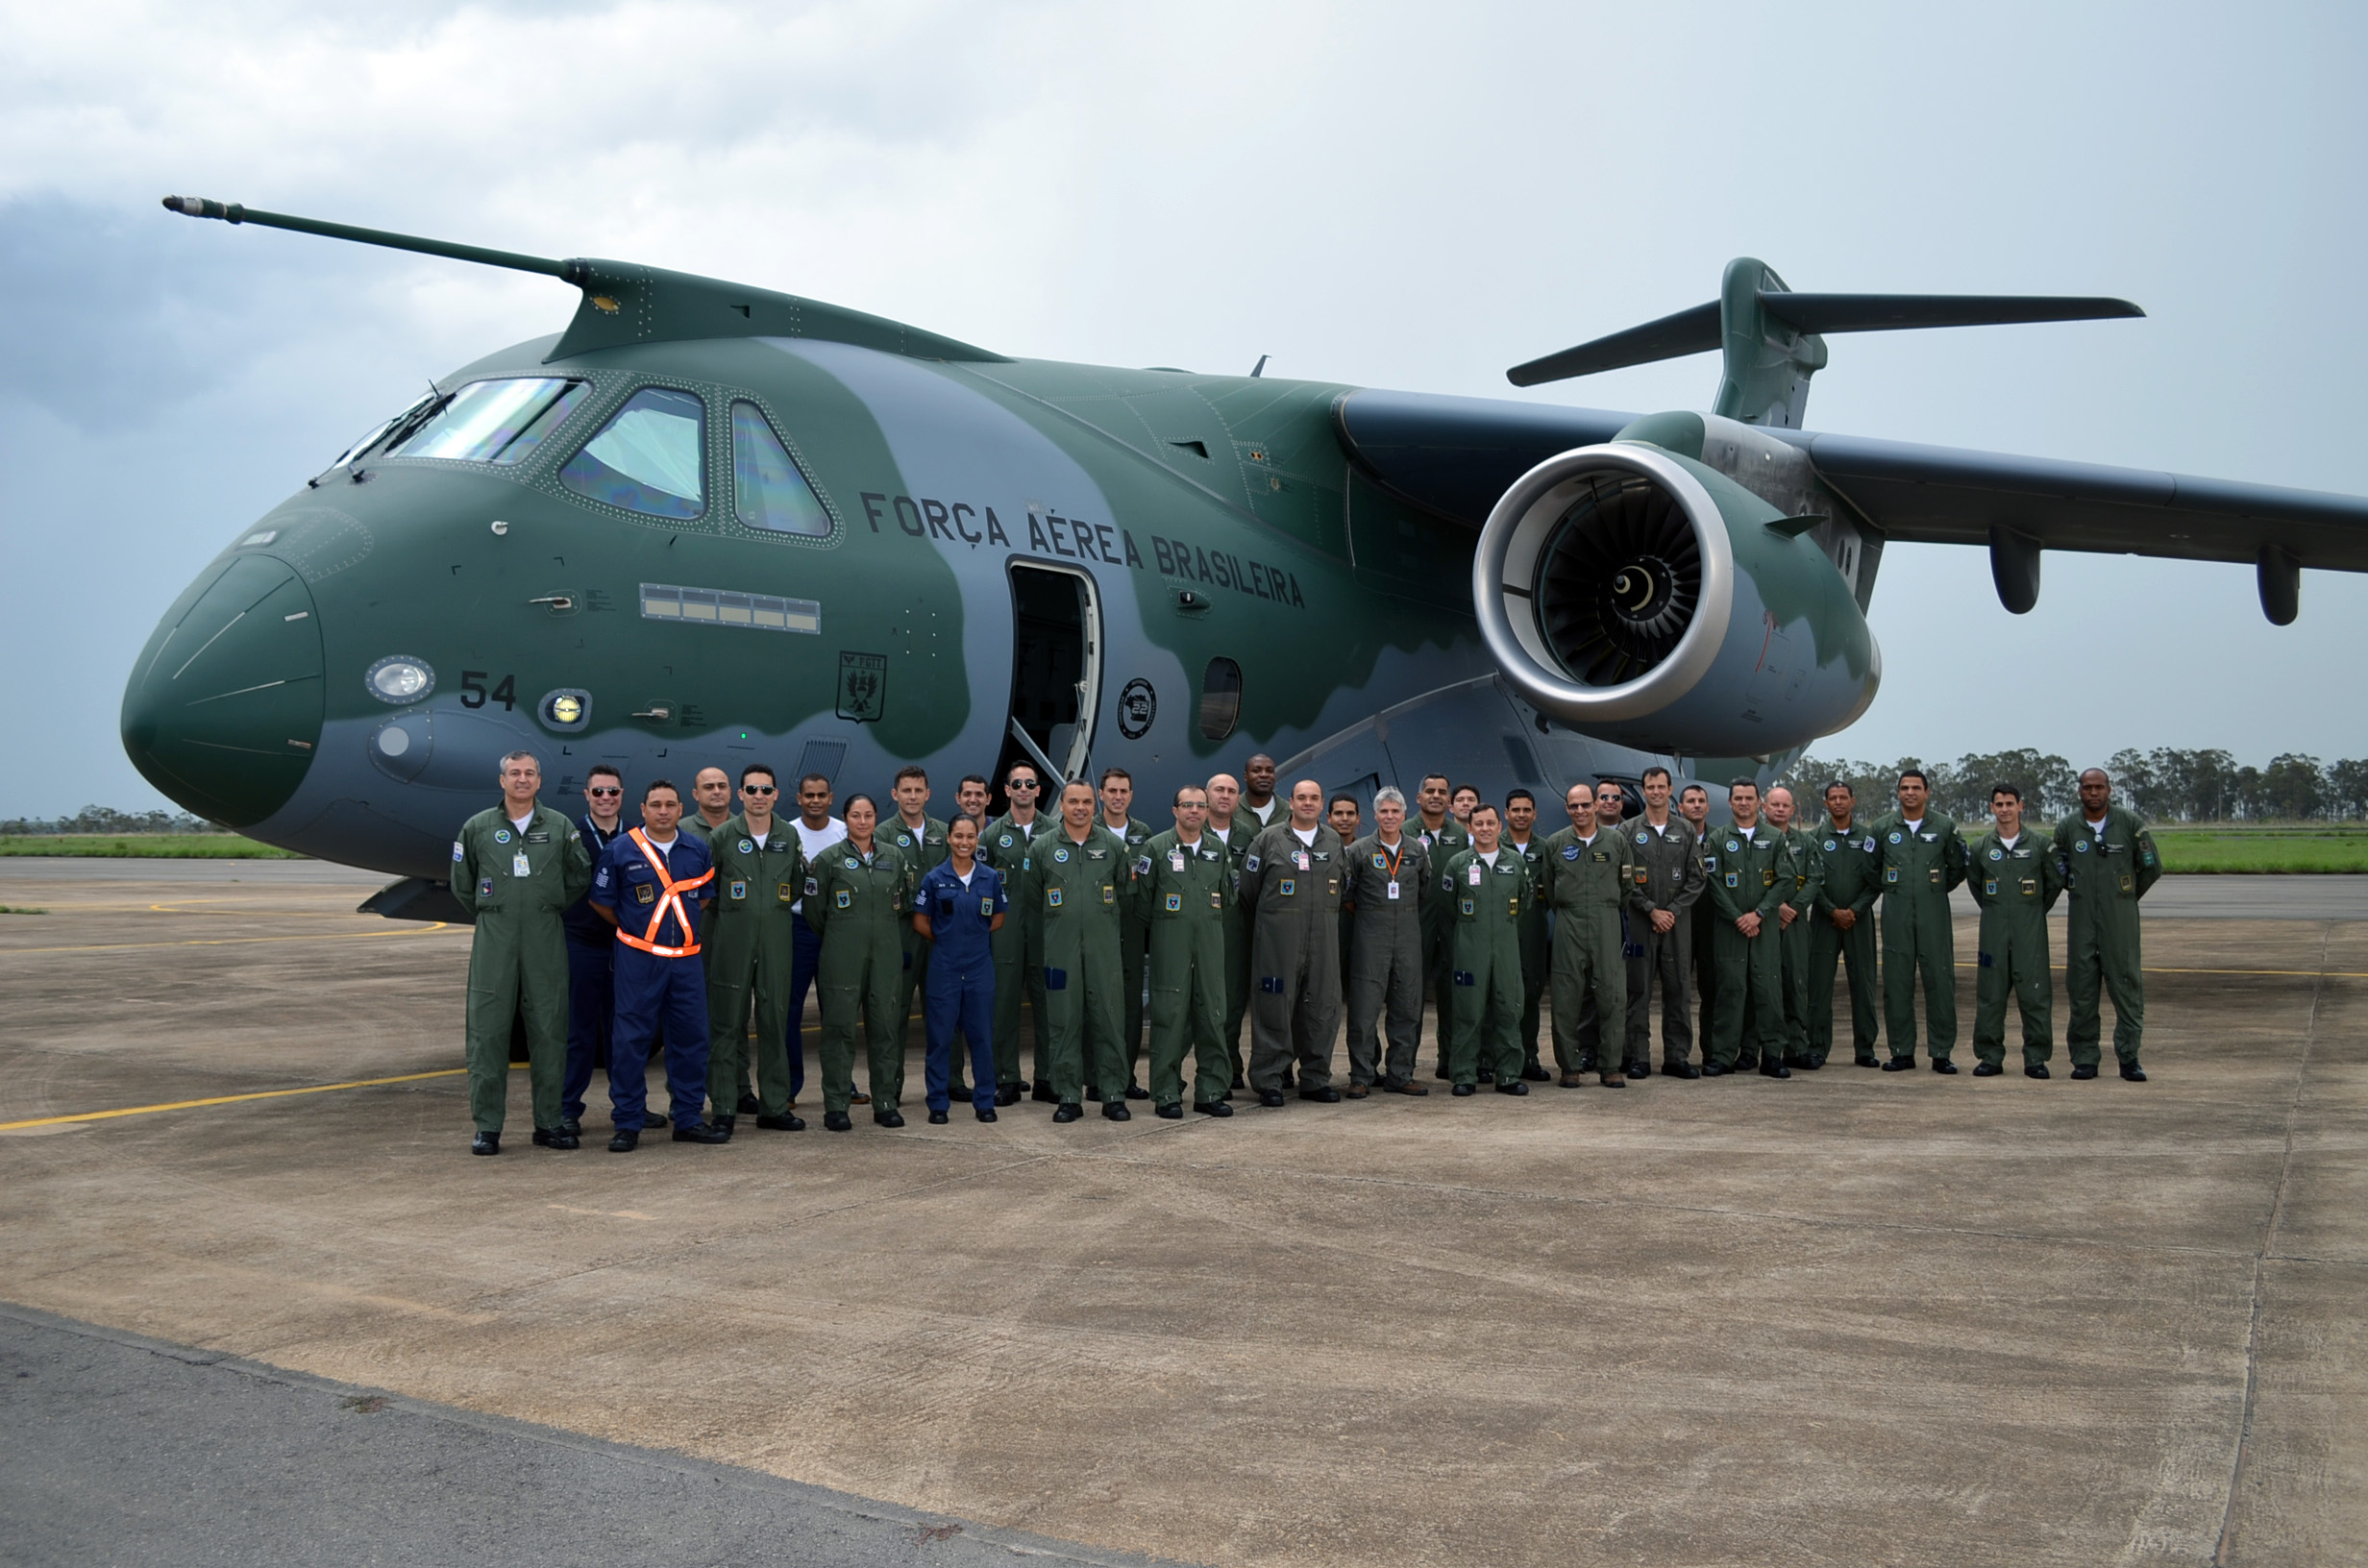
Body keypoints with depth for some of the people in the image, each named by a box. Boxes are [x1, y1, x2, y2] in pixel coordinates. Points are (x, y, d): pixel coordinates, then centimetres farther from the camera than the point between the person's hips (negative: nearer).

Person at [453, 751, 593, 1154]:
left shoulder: (560, 827, 6)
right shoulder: (478, 827, 5)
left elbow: (579, 878, 14)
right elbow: (462, 883, 13)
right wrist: (491, 917, 12)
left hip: (546, 939, 1)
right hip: (494, 941, -1)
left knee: (549, 1031, 3)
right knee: (489, 1032, -2)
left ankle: (548, 1122, 11)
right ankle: (487, 1126, 5)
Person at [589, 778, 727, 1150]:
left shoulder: (698, 849, 8)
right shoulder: (620, 850, -3)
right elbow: (601, 901, 5)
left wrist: (683, 925, 12)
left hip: (687, 959, 4)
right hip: (638, 959, -4)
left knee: (691, 1036, 6)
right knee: (631, 1039, -3)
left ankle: (688, 1119, 16)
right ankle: (627, 1123, 4)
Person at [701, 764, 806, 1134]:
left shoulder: (789, 837, 7)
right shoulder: (721, 836, -2)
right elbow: (704, 887, 4)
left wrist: (776, 908, 8)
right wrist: (734, 910, 3)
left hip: (776, 942, 3)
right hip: (731, 942, -3)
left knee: (776, 1023, 7)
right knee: (727, 1024, 0)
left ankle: (774, 1106, 15)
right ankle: (723, 1109, 6)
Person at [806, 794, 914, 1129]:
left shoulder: (895, 857, 8)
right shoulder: (829, 859, -1)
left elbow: (904, 902, 19)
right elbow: (814, 908, 3)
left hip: (886, 955, 3)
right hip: (842, 957, -3)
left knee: (886, 1026, 5)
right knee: (839, 1028, -1)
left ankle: (886, 1103, 14)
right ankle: (836, 1107, 4)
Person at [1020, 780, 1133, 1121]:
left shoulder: (1113, 845, 4)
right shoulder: (1041, 847, 2)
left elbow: (1126, 891, 14)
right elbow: (1030, 899, 10)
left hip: (1104, 948, 0)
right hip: (1060, 949, 0)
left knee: (1108, 1018, 1)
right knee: (1063, 1021, 3)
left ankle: (1114, 1096, 8)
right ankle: (1068, 1097, 10)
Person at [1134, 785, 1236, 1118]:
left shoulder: (1219, 850, 10)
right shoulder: (1157, 847, -2)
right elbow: (1142, 898, 2)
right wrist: (1162, 928, 7)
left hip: (1210, 944, 4)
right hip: (1170, 946, -4)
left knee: (1212, 1016, 5)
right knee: (1170, 1018, -3)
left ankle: (1210, 1092, 13)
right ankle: (1167, 1095, 3)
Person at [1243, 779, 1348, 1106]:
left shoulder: (1334, 842, 12)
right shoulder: (1269, 839, 0)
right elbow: (1249, 887, 4)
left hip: (1323, 939, 4)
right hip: (1278, 939, -4)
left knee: (1323, 1008, 6)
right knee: (1275, 1008, -3)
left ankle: (1316, 1078, 17)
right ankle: (1268, 1081, 4)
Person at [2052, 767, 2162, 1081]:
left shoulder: (2129, 822, -1)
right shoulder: (2067, 828, 4)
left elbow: (2152, 868, 6)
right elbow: (2058, 871, 19)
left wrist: (2126, 897, 12)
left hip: (2120, 920, -2)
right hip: (2082, 920, 2)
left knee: (2127, 985, -3)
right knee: (2081, 987, 2)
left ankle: (2129, 1057, 1)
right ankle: (2085, 1058, 9)